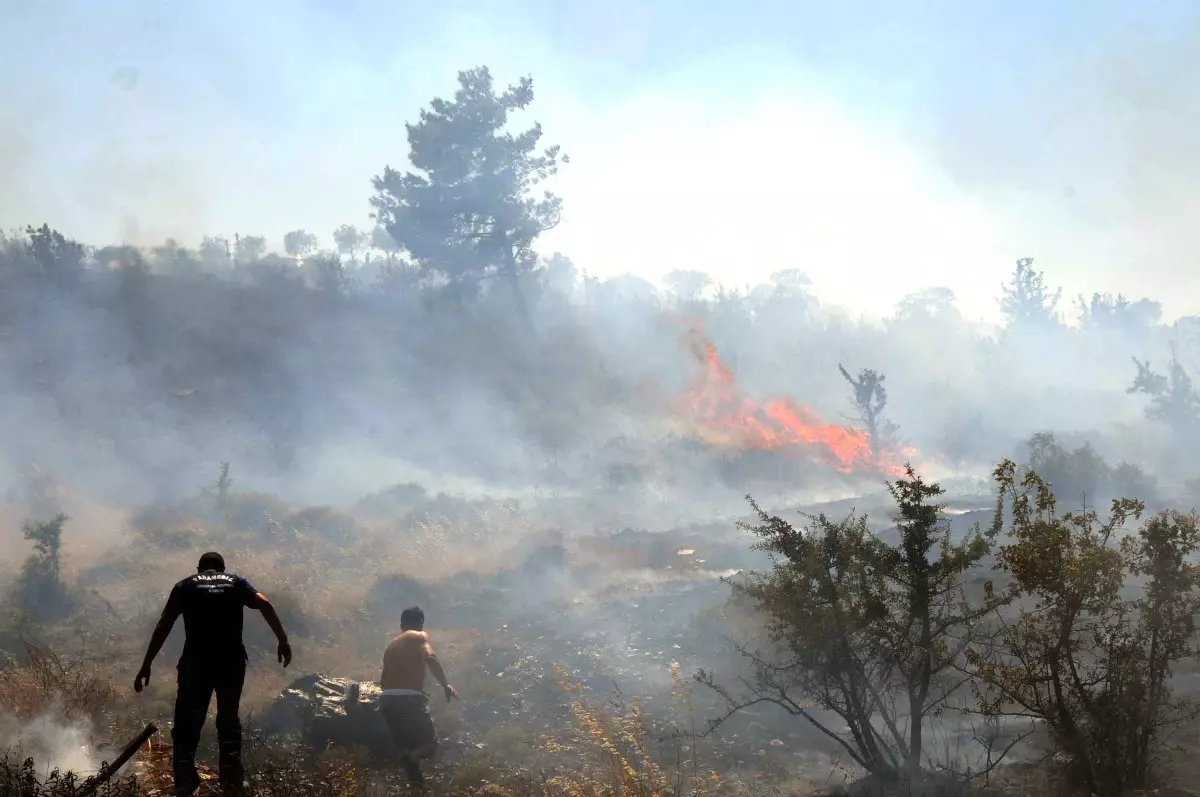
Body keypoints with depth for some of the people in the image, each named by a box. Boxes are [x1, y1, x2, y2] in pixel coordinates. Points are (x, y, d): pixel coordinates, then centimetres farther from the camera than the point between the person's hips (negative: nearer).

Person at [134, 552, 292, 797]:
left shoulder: (186, 586, 16)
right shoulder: (236, 582, 17)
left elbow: (164, 625, 6)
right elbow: (265, 604, 0)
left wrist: (146, 665, 6)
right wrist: (283, 641, -2)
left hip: (196, 661, -1)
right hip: (232, 660, 1)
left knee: (187, 724, 8)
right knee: (229, 722, 18)